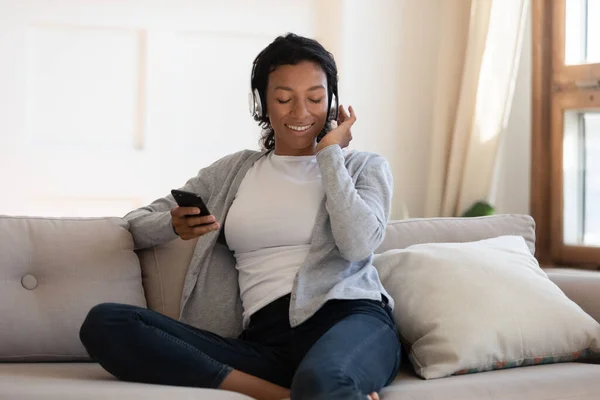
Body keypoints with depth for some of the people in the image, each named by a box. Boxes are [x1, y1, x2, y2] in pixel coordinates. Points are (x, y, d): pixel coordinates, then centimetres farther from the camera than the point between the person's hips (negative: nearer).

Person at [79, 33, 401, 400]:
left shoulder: (365, 167, 17)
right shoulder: (234, 171, 23)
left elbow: (359, 244, -5)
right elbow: (136, 224, 21)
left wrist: (330, 153, 6)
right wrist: (175, 225, -2)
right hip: (263, 340, 7)